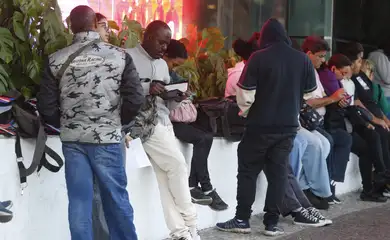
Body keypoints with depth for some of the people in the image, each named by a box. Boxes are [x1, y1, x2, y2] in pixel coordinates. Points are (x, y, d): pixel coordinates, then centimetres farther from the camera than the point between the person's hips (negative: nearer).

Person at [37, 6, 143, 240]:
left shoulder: (56, 60, 0)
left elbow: (46, 106, -1)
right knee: (116, 198, 10)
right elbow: (135, 98, -7)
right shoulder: (119, 56, -4)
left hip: (72, 140, 2)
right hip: (107, 138, -1)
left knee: (79, 201, 6)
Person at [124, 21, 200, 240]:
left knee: (165, 176, 2)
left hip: (164, 121, 7)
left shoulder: (163, 64, 21)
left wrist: (179, 98, -1)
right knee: (178, 164, -12)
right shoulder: (129, 57, -4)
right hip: (143, 121, -7)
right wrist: (147, 88, -23)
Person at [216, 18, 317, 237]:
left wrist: (245, 111, 10)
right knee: (278, 172, 8)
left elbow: (245, 94, -11)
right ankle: (272, 223, 8)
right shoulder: (303, 59, 0)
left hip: (261, 124, -3)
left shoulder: (259, 58, -11)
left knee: (248, 171, 7)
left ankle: (242, 220, 8)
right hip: (289, 124, 3)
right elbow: (310, 93, 10)